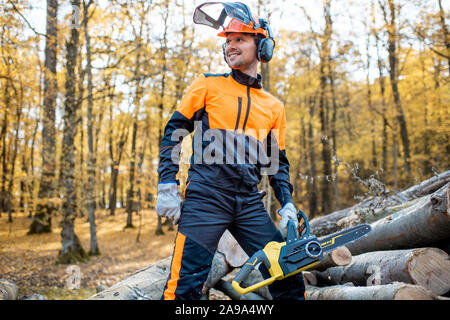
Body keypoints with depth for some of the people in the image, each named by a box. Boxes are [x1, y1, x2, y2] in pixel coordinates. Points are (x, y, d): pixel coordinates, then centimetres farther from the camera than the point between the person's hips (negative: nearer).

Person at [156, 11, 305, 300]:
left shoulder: (274, 107, 16)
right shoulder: (208, 85, 8)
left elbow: (277, 162, 20)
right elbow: (174, 132, 6)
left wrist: (287, 203, 5)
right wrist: (167, 186, -4)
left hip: (250, 205, 4)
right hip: (205, 198, -3)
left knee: (289, 279, 0)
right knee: (186, 284, -11)